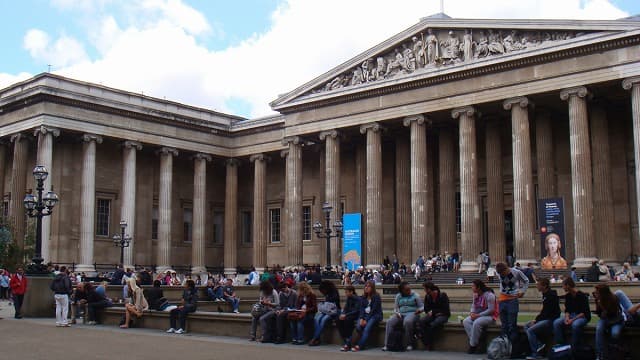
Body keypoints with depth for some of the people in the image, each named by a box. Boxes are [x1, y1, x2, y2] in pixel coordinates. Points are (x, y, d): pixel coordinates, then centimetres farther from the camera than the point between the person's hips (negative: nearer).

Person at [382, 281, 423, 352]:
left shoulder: (415, 295, 6)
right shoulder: (398, 296, 15)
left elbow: (422, 306, 4)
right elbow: (395, 308, 17)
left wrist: (419, 310, -19)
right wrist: (397, 313, -6)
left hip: (412, 313, -3)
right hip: (400, 314, 3)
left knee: (407, 322, -40)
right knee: (389, 322, -26)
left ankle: (409, 344, -28)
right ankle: (386, 344, -27)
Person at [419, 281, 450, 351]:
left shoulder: (443, 296, -10)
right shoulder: (427, 296, 6)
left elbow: (445, 310, -11)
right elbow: (426, 309, 12)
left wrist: (433, 312, -12)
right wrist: (429, 312, -11)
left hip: (442, 315, -5)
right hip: (432, 315, 5)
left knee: (433, 324, -37)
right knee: (422, 321, -27)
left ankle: (429, 344, -20)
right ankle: (427, 344, -28)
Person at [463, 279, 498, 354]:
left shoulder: (489, 295, -18)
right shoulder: (475, 295, 7)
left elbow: (491, 310, -22)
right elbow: (473, 306, 12)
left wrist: (478, 315, -23)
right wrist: (472, 313, -12)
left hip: (490, 316, -8)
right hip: (478, 315, 8)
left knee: (476, 323, -35)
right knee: (465, 321, -16)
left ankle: (473, 345, -22)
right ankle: (475, 341, -20)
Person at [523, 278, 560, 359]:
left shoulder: (551, 296, -18)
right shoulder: (545, 294, 11)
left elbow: (547, 312, -20)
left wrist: (536, 320, -15)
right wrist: (537, 318, 1)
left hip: (551, 320, -10)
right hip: (545, 319, 10)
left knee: (530, 330, -21)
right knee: (526, 326, 5)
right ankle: (539, 345, -4)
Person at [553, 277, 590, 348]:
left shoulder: (582, 296, -14)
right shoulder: (567, 296, 6)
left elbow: (584, 312, -16)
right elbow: (567, 310, 11)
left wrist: (573, 320, -23)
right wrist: (567, 317, -12)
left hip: (583, 316, -6)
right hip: (571, 315, 6)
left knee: (575, 324, -39)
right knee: (556, 322, -20)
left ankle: (574, 347, -26)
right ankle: (559, 345, -15)